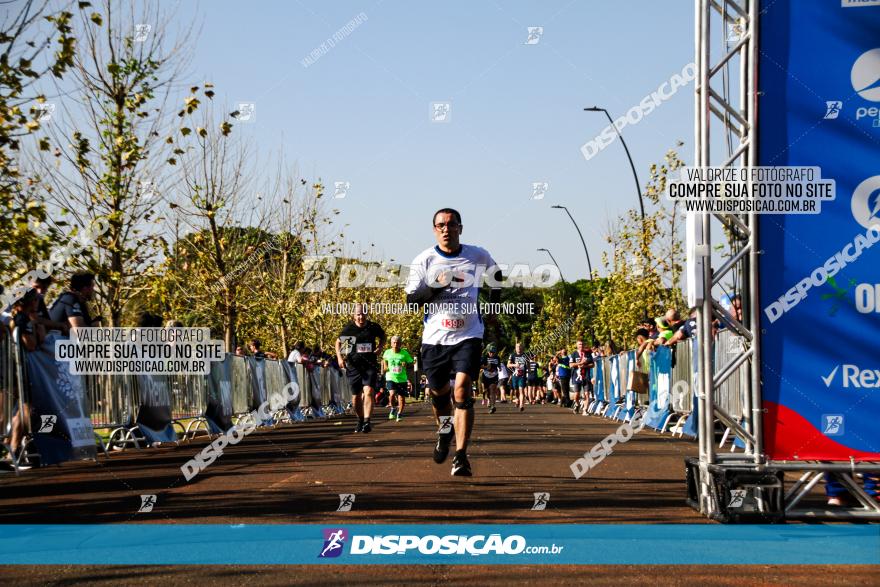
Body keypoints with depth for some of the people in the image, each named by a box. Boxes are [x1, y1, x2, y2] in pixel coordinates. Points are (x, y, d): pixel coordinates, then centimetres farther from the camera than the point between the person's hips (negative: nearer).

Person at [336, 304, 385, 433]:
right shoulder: (348, 329, -1)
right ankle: (360, 420, 31)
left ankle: (367, 422, -23)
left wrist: (380, 347, 4)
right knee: (356, 396, 8)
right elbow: (338, 342, 13)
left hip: (370, 365, -1)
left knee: (368, 392, -19)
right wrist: (339, 357, 1)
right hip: (353, 366, 1)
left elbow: (382, 336, 22)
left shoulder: (373, 327, 0)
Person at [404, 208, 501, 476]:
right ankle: (445, 430, 46)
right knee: (438, 391, 13)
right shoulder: (424, 260, -2)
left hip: (468, 335, -2)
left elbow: (497, 275, 22)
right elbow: (411, 298, -8)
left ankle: (461, 457, -17)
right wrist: (437, 285, -22)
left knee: (462, 390, -17)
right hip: (435, 337, 2)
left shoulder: (478, 256, 1)